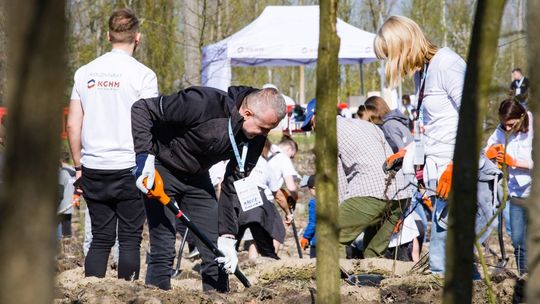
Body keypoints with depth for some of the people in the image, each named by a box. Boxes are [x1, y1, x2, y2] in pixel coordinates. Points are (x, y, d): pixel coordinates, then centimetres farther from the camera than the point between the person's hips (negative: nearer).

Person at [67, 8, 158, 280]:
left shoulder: (85, 73, 7)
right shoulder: (142, 75, -7)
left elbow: (73, 125, 7)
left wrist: (79, 166, 15)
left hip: (93, 169, 4)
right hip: (129, 168, -4)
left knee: (100, 238, 10)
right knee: (130, 239, 3)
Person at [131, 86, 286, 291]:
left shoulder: (255, 138, -14)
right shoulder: (204, 103, -33)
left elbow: (234, 186, -7)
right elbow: (141, 109, -26)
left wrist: (227, 236, -13)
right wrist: (144, 156, -35)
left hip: (197, 177, 6)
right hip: (160, 170, -6)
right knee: (163, 250, -14)